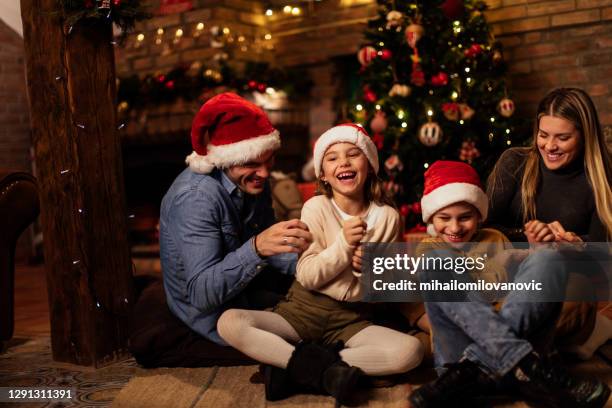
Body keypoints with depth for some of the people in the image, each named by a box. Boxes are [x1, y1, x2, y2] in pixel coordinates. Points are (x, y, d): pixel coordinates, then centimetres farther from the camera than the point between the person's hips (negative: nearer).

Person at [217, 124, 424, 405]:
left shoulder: (387, 216, -1)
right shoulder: (317, 208, -5)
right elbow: (307, 276, -10)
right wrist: (343, 243, -22)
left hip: (351, 318, 1)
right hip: (304, 309, -1)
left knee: (411, 351, -27)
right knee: (230, 322, -25)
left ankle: (293, 366, -22)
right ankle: (326, 369, -23)